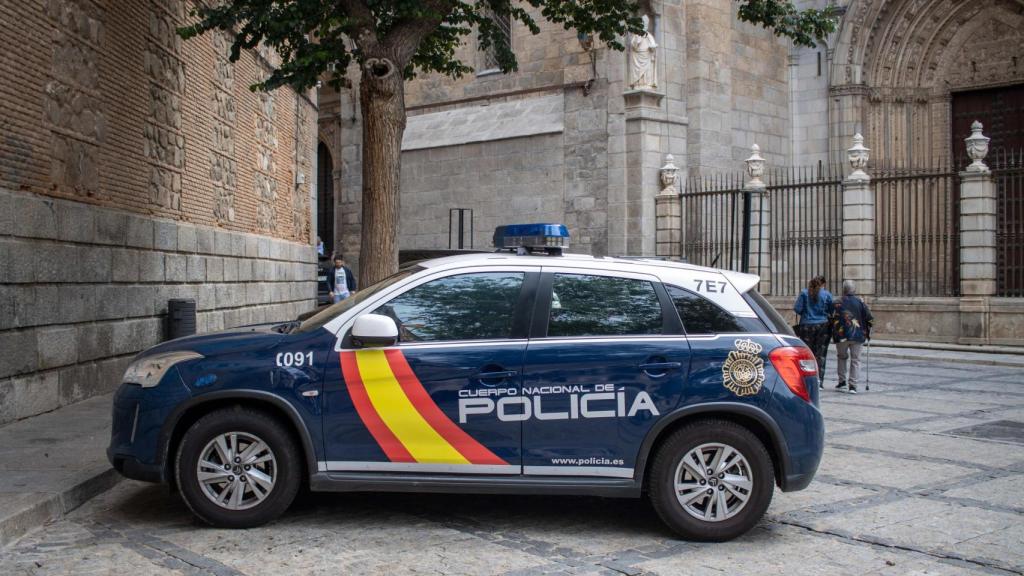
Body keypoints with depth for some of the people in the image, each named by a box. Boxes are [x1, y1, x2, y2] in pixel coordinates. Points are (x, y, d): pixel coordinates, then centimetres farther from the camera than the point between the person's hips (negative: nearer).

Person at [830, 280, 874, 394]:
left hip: (841, 336, 0)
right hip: (858, 336, 0)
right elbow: (869, 319, 1)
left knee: (842, 358, 19)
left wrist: (834, 334, 8)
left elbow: (833, 320, -4)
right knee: (855, 360, 6)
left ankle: (842, 382, 15)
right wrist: (868, 333, 12)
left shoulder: (838, 304, -2)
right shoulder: (860, 303, 1)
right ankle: (852, 385, -2)